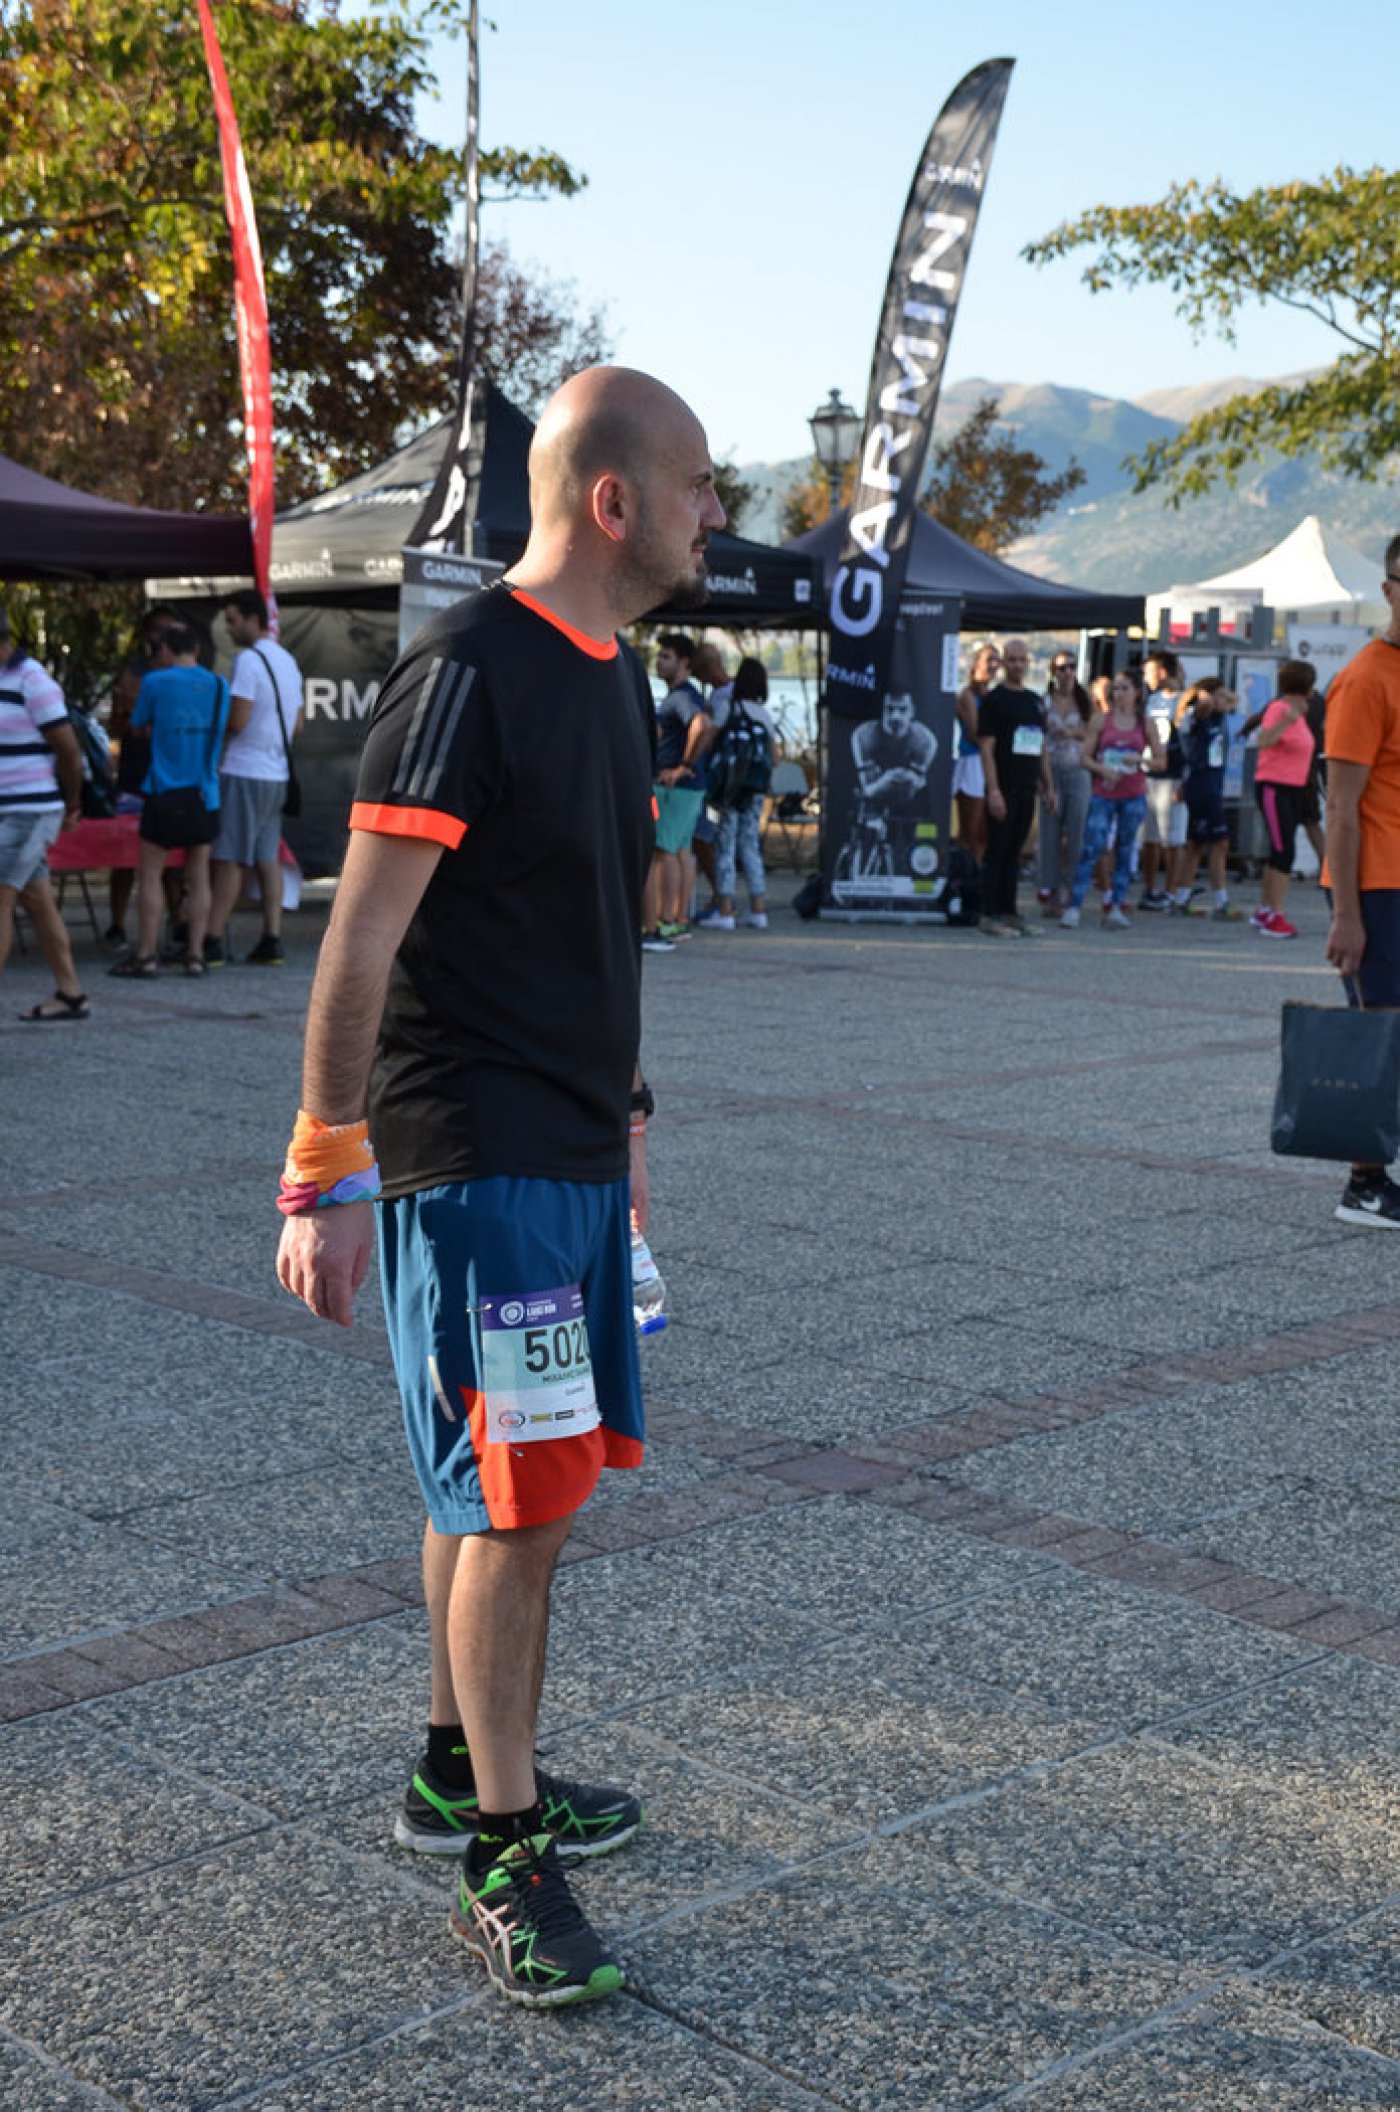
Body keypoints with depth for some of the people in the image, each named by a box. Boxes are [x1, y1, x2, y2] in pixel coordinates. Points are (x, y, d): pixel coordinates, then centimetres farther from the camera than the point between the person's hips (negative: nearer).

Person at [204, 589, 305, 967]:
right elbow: (297, 725, 19)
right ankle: (271, 942, 5)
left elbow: (237, 720, -17)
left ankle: (213, 940, -7)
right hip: (277, 773, 8)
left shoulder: (248, 659, -12)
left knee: (230, 860, -7)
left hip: (243, 772, -8)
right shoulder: (287, 660, 16)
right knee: (268, 858, 8)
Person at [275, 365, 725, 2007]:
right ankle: (499, 1859, 6)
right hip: (468, 1159, -9)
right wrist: (325, 1171, -18)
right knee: (518, 1497, -6)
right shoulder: (467, 670, -16)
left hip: (570, 1150, 9)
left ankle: (461, 1768, 32)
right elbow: (364, 932, -17)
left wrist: (621, 1101, 23)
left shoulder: (611, 671, 13)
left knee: (506, 1486, 17)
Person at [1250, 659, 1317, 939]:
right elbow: (1263, 741, -29)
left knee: (1280, 852, 13)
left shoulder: (1299, 711, 12)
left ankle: (1264, 911, 23)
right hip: (1273, 787, -9)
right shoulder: (1278, 709, -14)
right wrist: (1286, 721, -40)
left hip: (1293, 789, 9)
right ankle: (1274, 918, -12)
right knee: (1283, 851, -13)